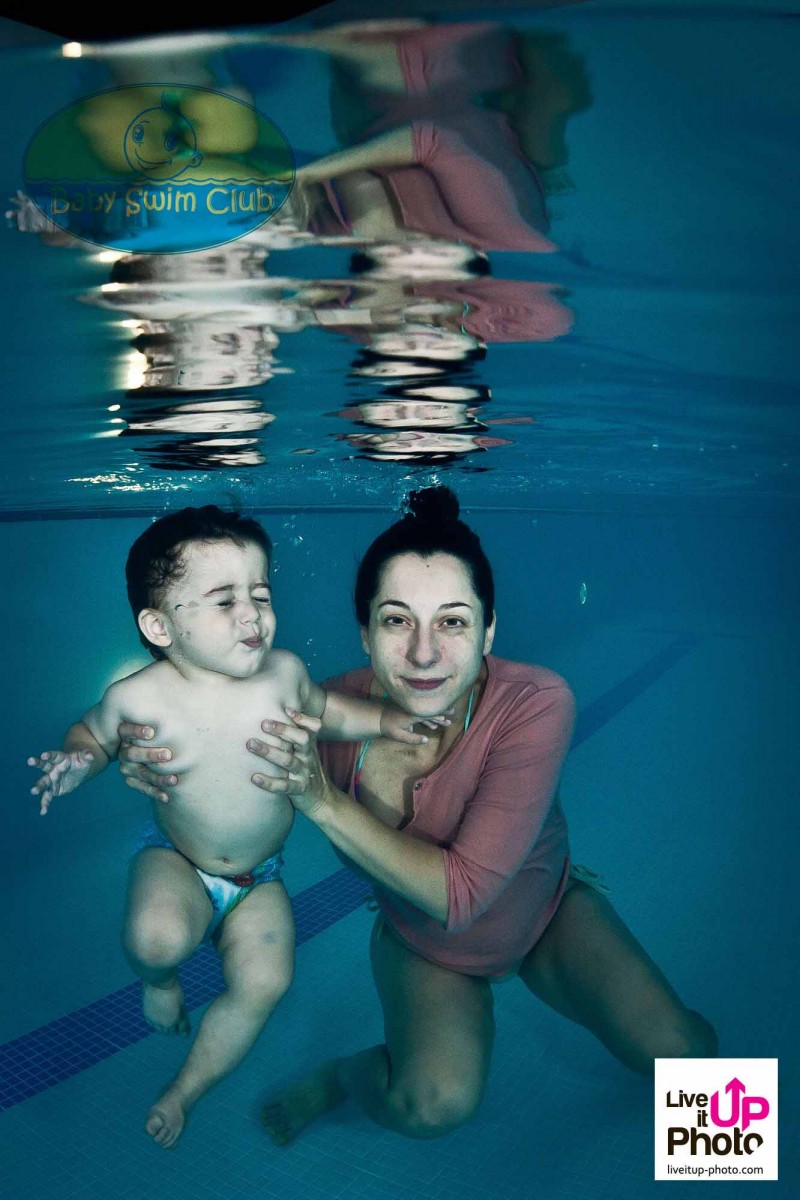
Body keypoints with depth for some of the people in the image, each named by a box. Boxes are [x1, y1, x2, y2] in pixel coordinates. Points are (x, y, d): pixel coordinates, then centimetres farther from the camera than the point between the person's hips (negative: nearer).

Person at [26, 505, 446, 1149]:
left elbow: (322, 709, 7)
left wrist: (386, 720, -7)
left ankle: (185, 1090, 15)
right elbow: (94, 733, 1)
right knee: (158, 939, -31)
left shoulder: (282, 671, -16)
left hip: (259, 877, 3)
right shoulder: (139, 698, -21)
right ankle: (160, 980, 10)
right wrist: (76, 760, -21)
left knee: (264, 980, -12)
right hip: (175, 860, -2)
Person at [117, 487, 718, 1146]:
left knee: (680, 1054, -14)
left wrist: (326, 803, -43)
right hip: (422, 944, 0)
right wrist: (153, 763, -32)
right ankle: (341, 1075, 7)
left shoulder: (535, 705, -35)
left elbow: (460, 893, -36)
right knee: (433, 1103, -26)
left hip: (547, 913, 1)